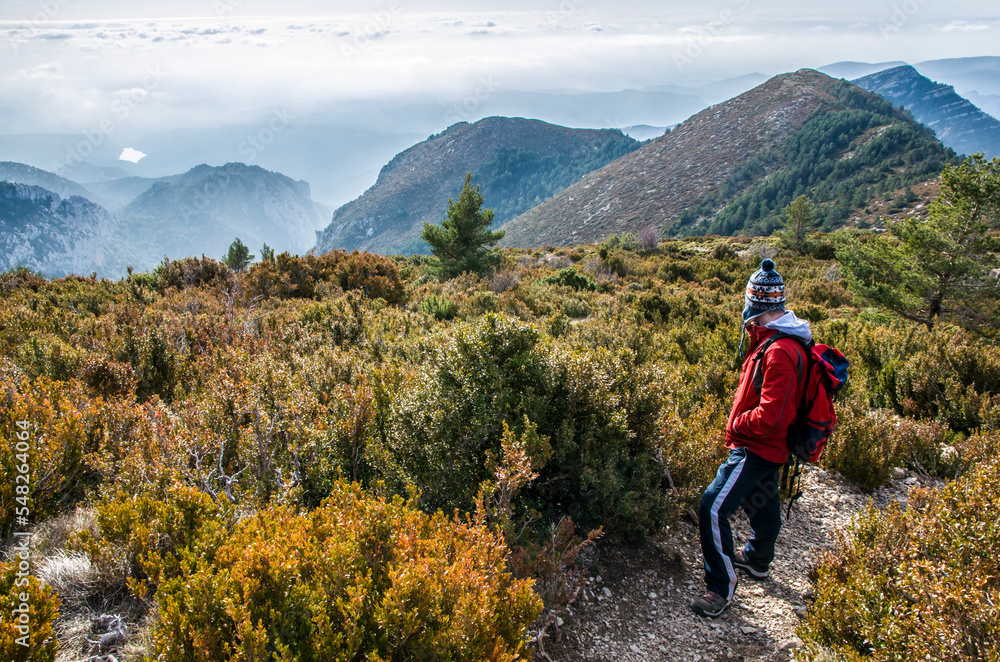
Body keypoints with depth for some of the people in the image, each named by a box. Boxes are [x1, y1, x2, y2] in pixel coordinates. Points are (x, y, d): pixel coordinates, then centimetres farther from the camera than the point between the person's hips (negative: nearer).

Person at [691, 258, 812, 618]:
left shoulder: (779, 352, -28)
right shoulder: (777, 340, 5)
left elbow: (771, 415, -29)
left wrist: (737, 424, -16)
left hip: (757, 448, -11)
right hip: (766, 445, 11)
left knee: (713, 509, -12)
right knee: (762, 501, 27)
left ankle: (722, 586, 0)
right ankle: (756, 560, 49)